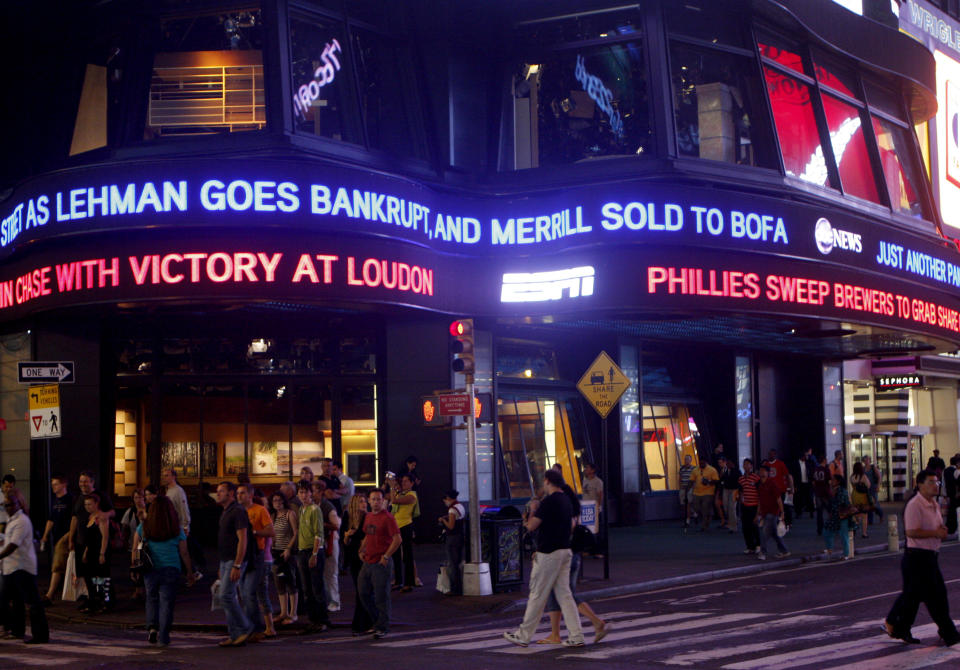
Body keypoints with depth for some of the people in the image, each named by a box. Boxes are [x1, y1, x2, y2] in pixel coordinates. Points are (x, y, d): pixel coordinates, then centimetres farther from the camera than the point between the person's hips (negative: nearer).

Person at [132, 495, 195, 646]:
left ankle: (152, 627, 2)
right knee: (166, 602, 4)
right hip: (171, 570, -1)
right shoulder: (177, 529, -2)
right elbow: (184, 553, 1)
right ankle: (163, 637, 3)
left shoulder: (143, 527, 1)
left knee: (152, 599, 19)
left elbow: (135, 550, 3)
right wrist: (190, 572, 9)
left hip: (150, 570, 1)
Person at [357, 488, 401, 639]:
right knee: (364, 593, 12)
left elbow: (397, 539, -16)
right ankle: (377, 622, 27)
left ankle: (382, 628, 7)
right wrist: (361, 550, 12)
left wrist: (386, 556, -16)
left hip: (381, 563, -8)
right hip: (367, 562, 8)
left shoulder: (387, 518, -12)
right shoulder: (368, 517, 13)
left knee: (381, 596, -3)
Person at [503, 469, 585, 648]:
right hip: (565, 551, 8)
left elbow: (531, 526, -14)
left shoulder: (549, 501, -16)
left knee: (537, 595, 1)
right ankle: (576, 636, 3)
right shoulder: (566, 500, 11)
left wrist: (533, 511, 6)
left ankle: (524, 635, 10)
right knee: (564, 594, 9)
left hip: (548, 554, -8)